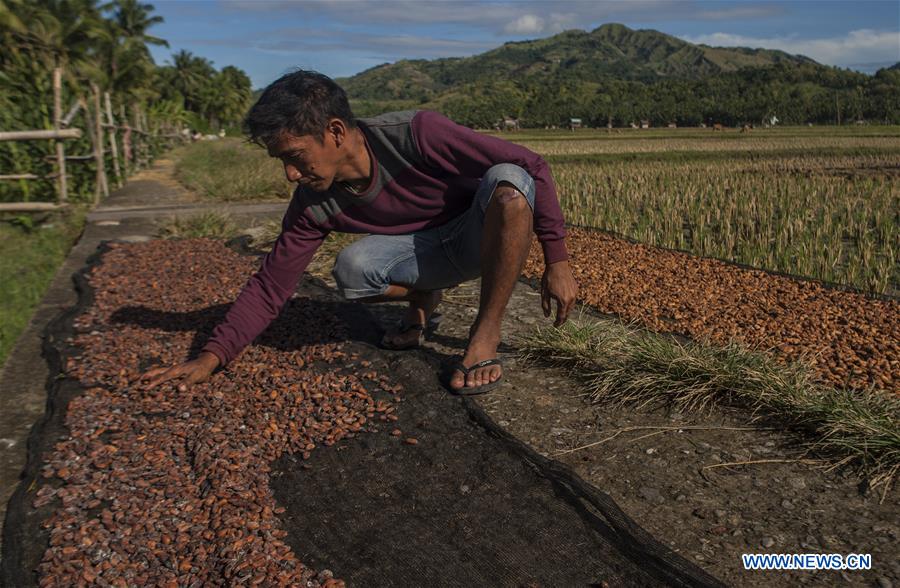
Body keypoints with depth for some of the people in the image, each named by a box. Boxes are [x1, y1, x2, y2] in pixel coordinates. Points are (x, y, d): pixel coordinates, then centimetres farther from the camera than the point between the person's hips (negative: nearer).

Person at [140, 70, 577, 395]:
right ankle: (422, 299, 5)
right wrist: (211, 356, -18)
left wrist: (557, 261, -21)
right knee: (352, 269, -28)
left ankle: (485, 335, -22)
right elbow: (269, 286, -8)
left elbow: (531, 167, -23)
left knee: (508, 180, -37)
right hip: (429, 252, 3)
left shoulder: (418, 135, -30)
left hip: (486, 238, -2)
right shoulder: (313, 203, -15)